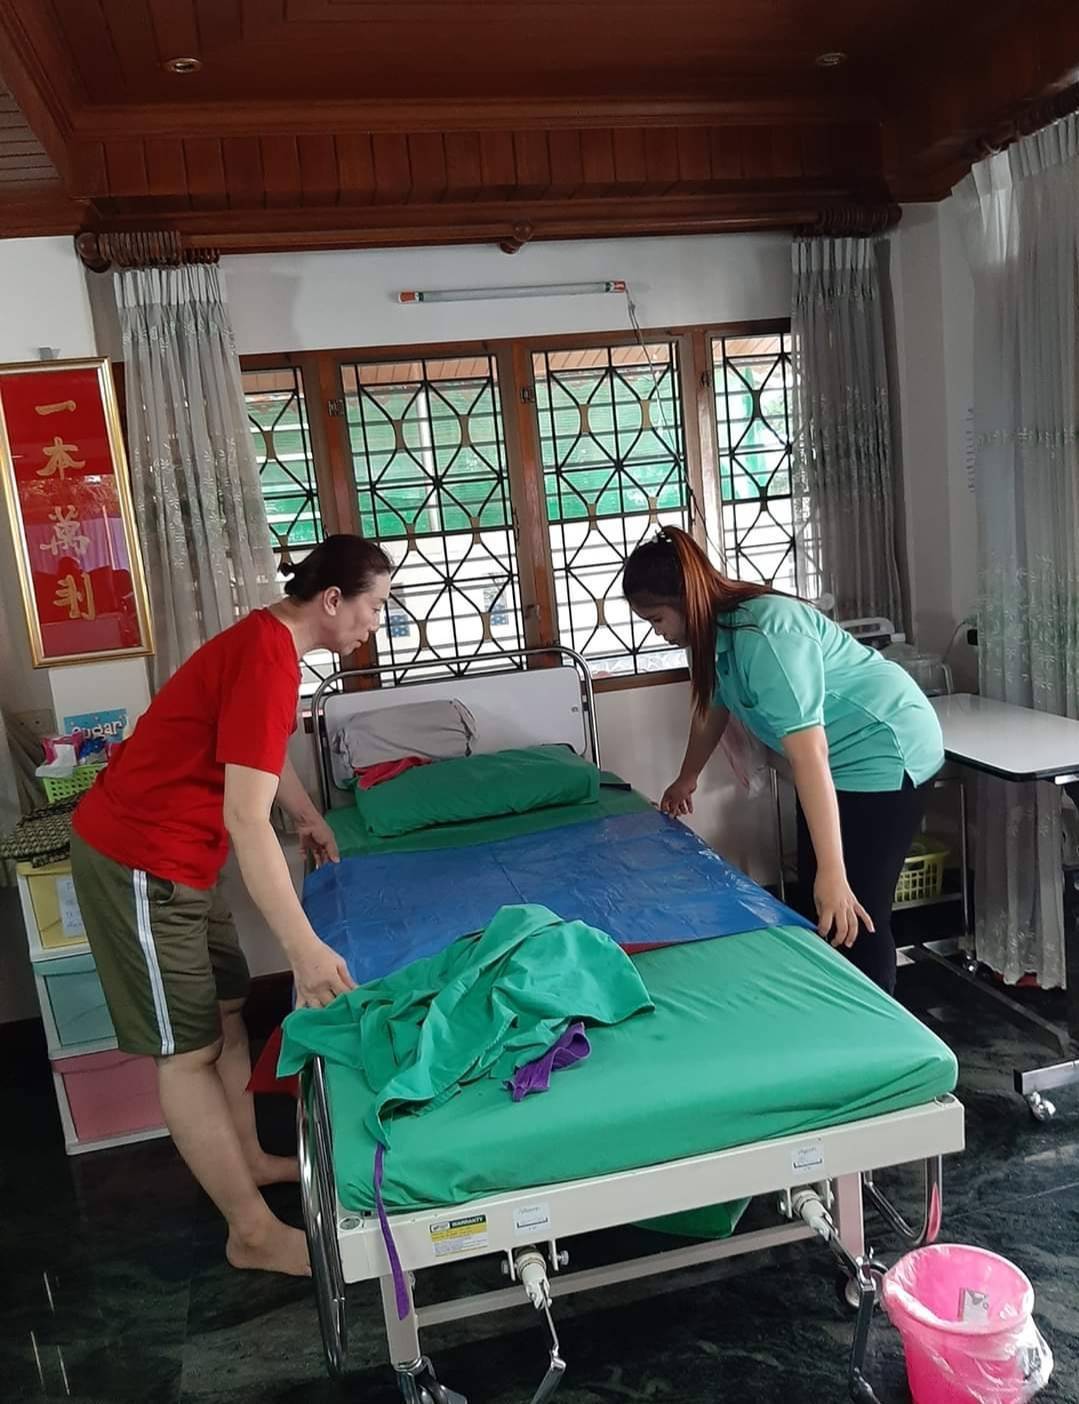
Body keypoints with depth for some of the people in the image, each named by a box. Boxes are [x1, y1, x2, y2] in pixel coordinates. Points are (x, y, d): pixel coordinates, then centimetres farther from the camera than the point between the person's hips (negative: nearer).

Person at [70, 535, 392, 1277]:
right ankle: (254, 1232, 11)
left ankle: (251, 1159, 35)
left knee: (227, 1007, 18)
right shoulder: (267, 660, -25)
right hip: (138, 858, -10)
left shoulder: (268, 640, 6)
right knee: (188, 1049, 0)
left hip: (170, 850, 10)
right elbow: (245, 818, -32)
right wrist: (305, 948, -34)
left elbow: (266, 753, 24)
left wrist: (313, 820, 37)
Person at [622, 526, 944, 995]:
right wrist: (686, 779, 33)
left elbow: (809, 754, -36)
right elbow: (712, 708, 18)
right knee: (811, 898, 16)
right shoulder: (719, 629, -1)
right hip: (842, 758, 10)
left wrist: (833, 874, -37)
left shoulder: (764, 636, -31)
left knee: (856, 914, -8)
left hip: (885, 752, -10)